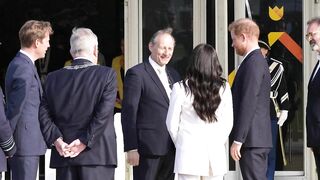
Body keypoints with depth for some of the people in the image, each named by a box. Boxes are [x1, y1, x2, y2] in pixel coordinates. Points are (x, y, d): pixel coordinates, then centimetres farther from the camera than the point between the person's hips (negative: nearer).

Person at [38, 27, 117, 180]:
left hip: (63, 155, 4)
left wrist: (56, 139, -5)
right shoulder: (107, 74, -4)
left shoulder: (54, 78, 8)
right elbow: (103, 113, -13)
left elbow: (43, 114, 1)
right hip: (98, 155, -4)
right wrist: (84, 142, -12)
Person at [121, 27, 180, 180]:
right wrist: (131, 148, -14)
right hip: (148, 149, -7)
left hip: (171, 149, 7)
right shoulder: (137, 74, -5)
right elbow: (128, 114, -9)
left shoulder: (173, 75, 17)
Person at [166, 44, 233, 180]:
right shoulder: (223, 88, 0)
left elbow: (172, 123, 0)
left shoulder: (181, 88, -6)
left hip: (189, 151, -2)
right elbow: (228, 123, 3)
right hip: (216, 152, 2)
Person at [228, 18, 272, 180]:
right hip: (258, 138, 10)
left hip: (251, 139, -10)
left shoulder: (253, 62, -14)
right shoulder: (258, 60, 17)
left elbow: (248, 104, -19)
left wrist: (238, 140, -19)